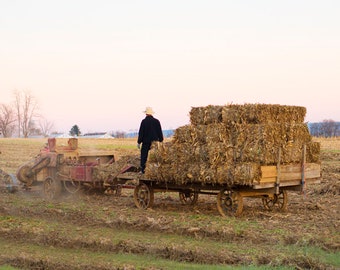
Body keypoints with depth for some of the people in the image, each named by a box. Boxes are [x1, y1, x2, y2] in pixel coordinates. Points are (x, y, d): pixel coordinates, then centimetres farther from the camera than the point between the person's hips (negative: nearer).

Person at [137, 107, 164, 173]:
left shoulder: (144, 121, -9)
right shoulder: (156, 121, 0)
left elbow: (141, 132, -7)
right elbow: (160, 132, 6)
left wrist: (139, 142, -2)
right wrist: (160, 140, 15)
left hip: (146, 142, -3)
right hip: (155, 142, 3)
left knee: (144, 155, 5)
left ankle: (143, 169, 1)